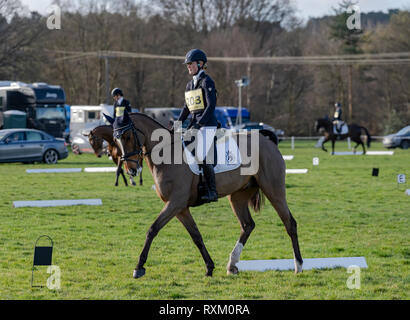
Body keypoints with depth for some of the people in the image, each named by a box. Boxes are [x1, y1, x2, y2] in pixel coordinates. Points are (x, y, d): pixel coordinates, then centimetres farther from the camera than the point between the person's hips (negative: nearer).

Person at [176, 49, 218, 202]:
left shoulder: (207, 82, -8)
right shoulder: (190, 85, 17)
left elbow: (211, 105, -16)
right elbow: (186, 108, 22)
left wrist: (199, 124, -22)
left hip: (207, 125, -9)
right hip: (194, 124, 9)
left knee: (203, 157, -17)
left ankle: (212, 191, -12)